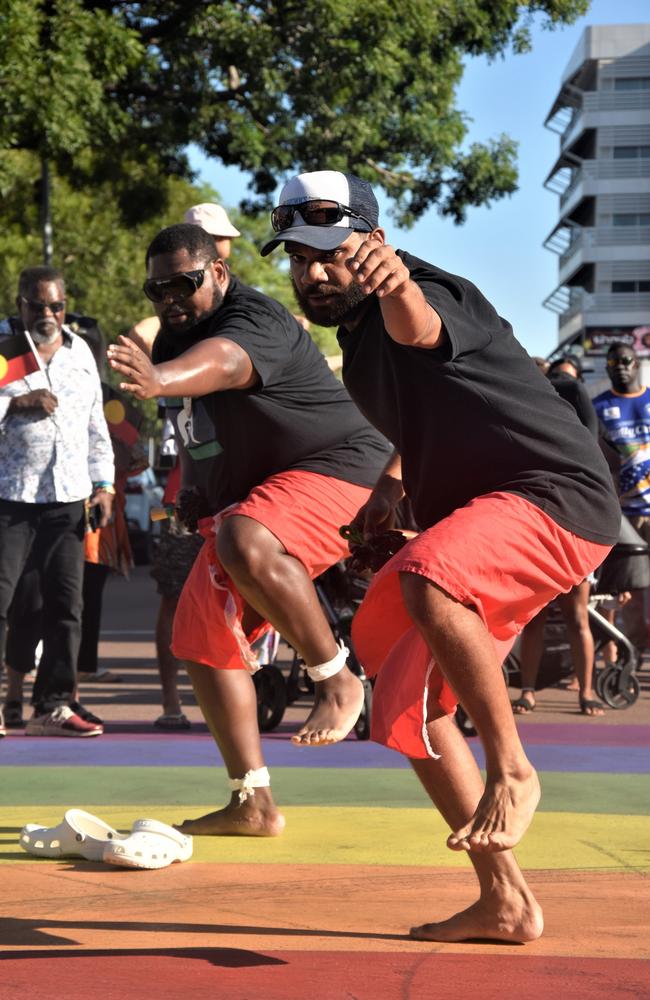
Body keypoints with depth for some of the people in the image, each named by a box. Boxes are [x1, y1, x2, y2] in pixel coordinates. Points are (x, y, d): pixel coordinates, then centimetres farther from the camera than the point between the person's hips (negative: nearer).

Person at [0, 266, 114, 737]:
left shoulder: (80, 351, 14)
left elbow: (96, 421, 19)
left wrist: (103, 482, 13)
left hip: (68, 498, 5)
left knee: (66, 604, 3)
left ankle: (53, 706, 9)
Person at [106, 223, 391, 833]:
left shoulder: (255, 319, -20)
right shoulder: (171, 336, 9)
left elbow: (224, 361, -46)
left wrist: (160, 380, -64)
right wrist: (195, 498, 18)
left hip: (331, 467, -10)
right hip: (239, 500, 10)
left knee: (246, 543, -40)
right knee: (203, 639, 4)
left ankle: (336, 680, -23)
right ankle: (252, 805, 10)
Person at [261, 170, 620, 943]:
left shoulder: (424, 300, -18)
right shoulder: (356, 335, 10)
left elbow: (418, 327, -46)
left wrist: (398, 286, -68)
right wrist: (395, 479, 15)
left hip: (557, 496, -11)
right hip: (476, 512, 11)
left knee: (427, 578, -40)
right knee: (408, 704, 11)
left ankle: (511, 769, -24)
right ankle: (503, 903, 19)